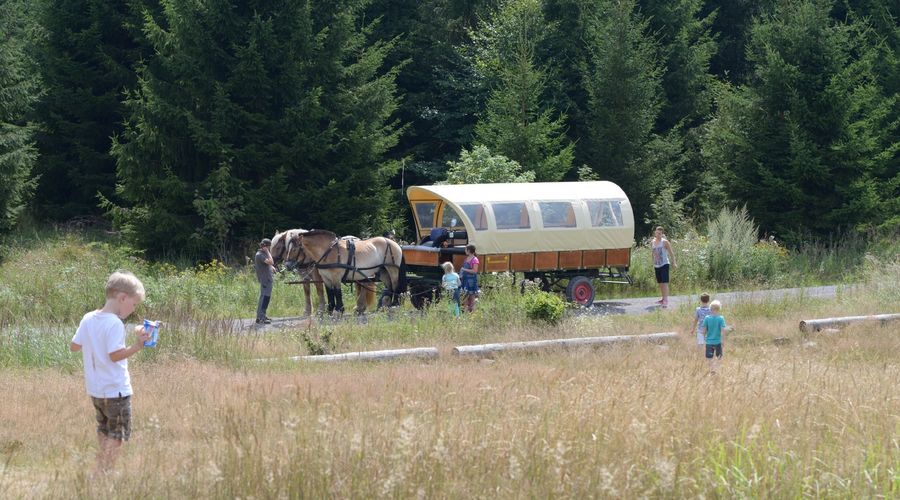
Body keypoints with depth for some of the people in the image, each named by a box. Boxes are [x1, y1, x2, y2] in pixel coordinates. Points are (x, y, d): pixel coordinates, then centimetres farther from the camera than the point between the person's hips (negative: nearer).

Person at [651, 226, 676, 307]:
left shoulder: (664, 242, -8)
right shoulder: (652, 243, 9)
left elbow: (671, 252, -6)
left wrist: (673, 262, -11)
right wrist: (653, 263, 22)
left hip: (664, 264, -6)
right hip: (656, 265, 6)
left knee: (664, 282, -12)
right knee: (660, 283, 12)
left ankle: (666, 300, -17)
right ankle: (663, 299, 23)